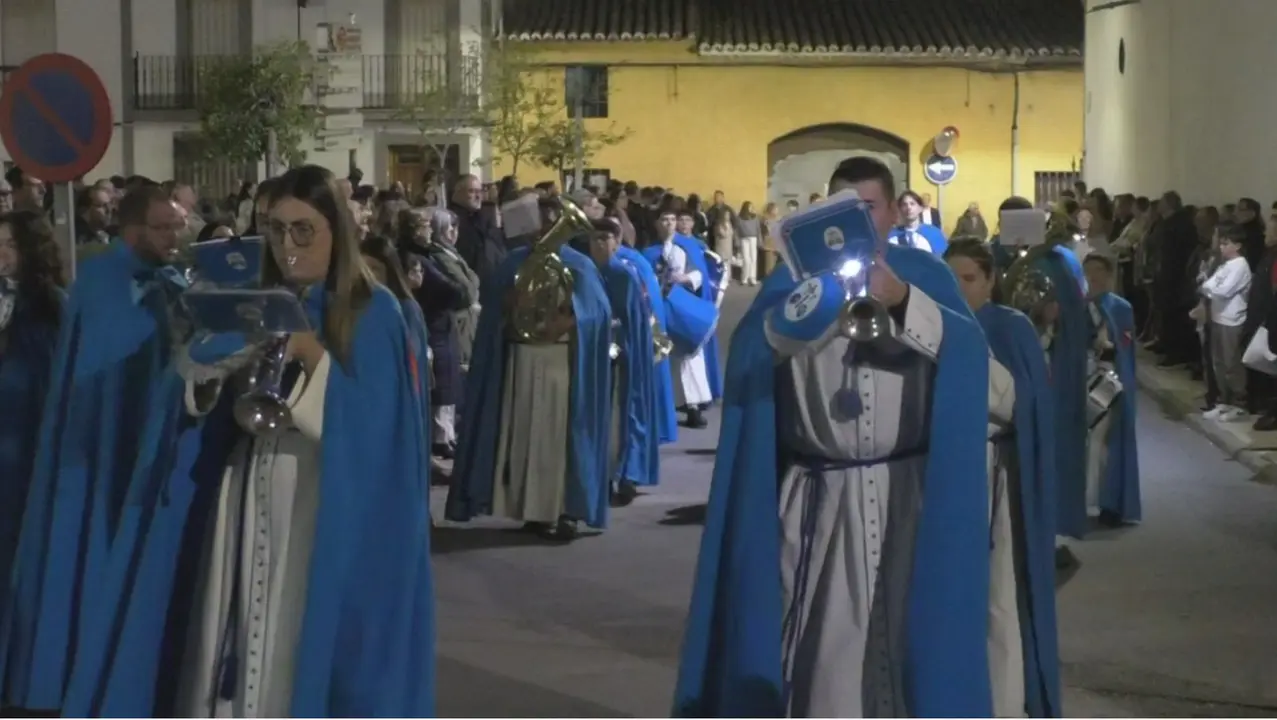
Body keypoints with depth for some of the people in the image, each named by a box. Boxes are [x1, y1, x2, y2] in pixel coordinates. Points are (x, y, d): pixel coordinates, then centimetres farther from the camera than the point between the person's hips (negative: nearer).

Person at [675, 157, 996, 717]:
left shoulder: (924, 274, 6)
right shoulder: (796, 275, 8)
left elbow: (967, 349, -11)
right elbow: (751, 351, -9)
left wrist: (903, 302, -29)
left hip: (901, 494, 0)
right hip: (814, 495, 1)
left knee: (897, 633, 0)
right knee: (813, 639, 2)